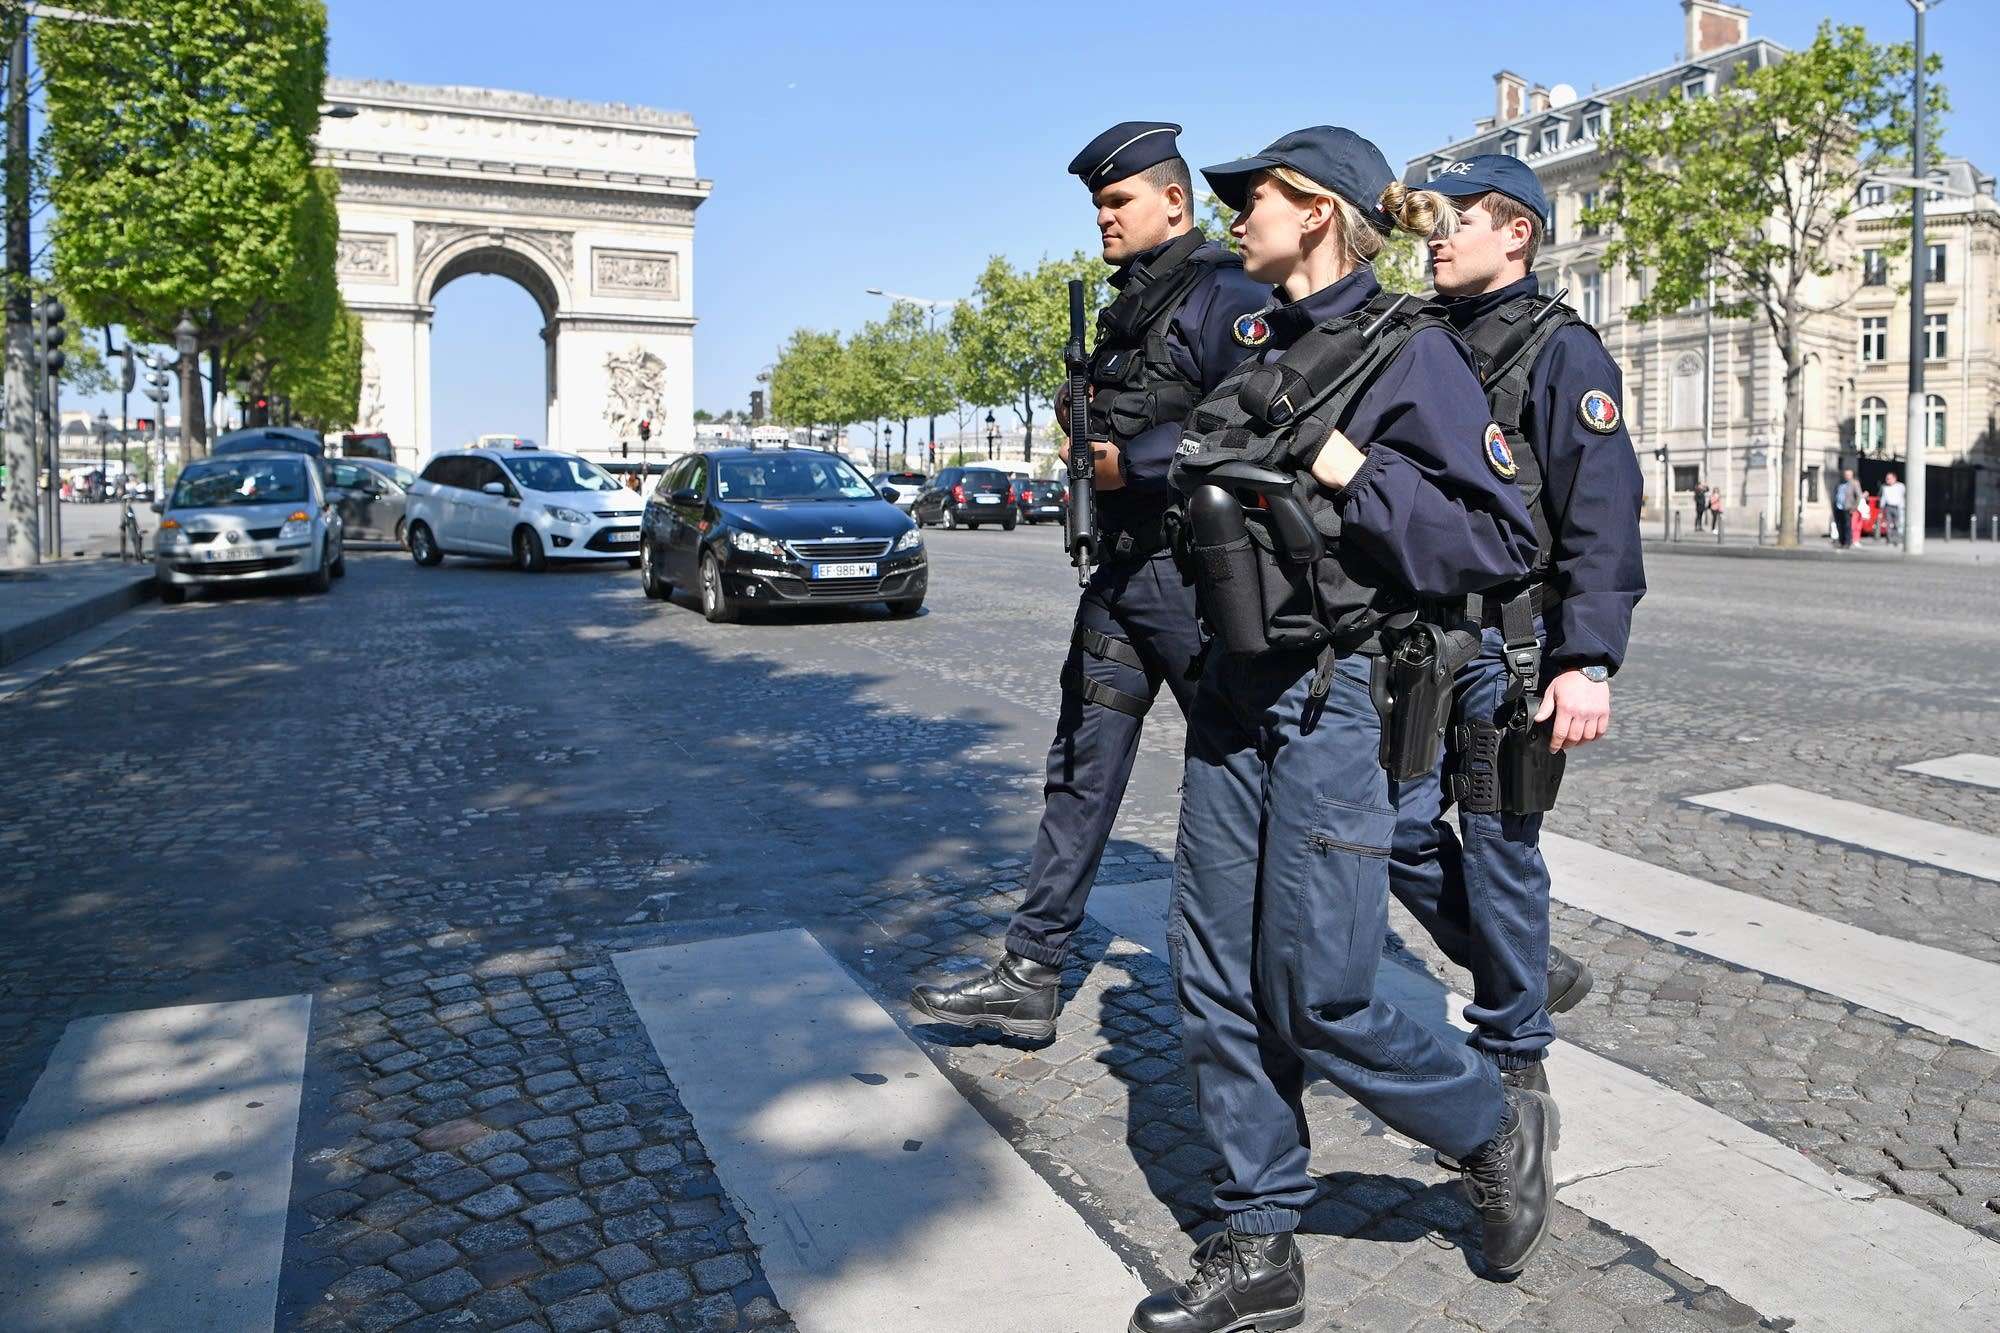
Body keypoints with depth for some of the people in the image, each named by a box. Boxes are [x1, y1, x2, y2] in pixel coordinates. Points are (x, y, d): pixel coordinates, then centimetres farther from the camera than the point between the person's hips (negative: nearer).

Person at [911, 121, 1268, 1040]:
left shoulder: (1226, 298, -11)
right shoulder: (1125, 308, 18)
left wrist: (1131, 461, -18)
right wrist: (1087, 422, 5)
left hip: (1195, 573, -9)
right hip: (1121, 568, 9)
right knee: (1081, 772, 9)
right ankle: (1031, 975, 16)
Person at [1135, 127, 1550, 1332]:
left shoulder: (1410, 348, -7)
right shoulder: (1254, 344, 13)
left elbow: (1503, 538, -11)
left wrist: (1352, 474, -17)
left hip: (1339, 698, -7)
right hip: (1235, 689, 7)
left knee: (1319, 998, -1)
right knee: (1221, 982, 8)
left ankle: (1497, 1130, 29)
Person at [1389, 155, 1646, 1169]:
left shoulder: (1561, 351, -4)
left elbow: (1601, 520, -12)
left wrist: (1588, 663, -20)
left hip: (1506, 645, -6)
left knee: (1499, 846, 1)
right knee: (1401, 827, 6)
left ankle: (1513, 1049, 21)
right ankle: (1532, 971, 29)